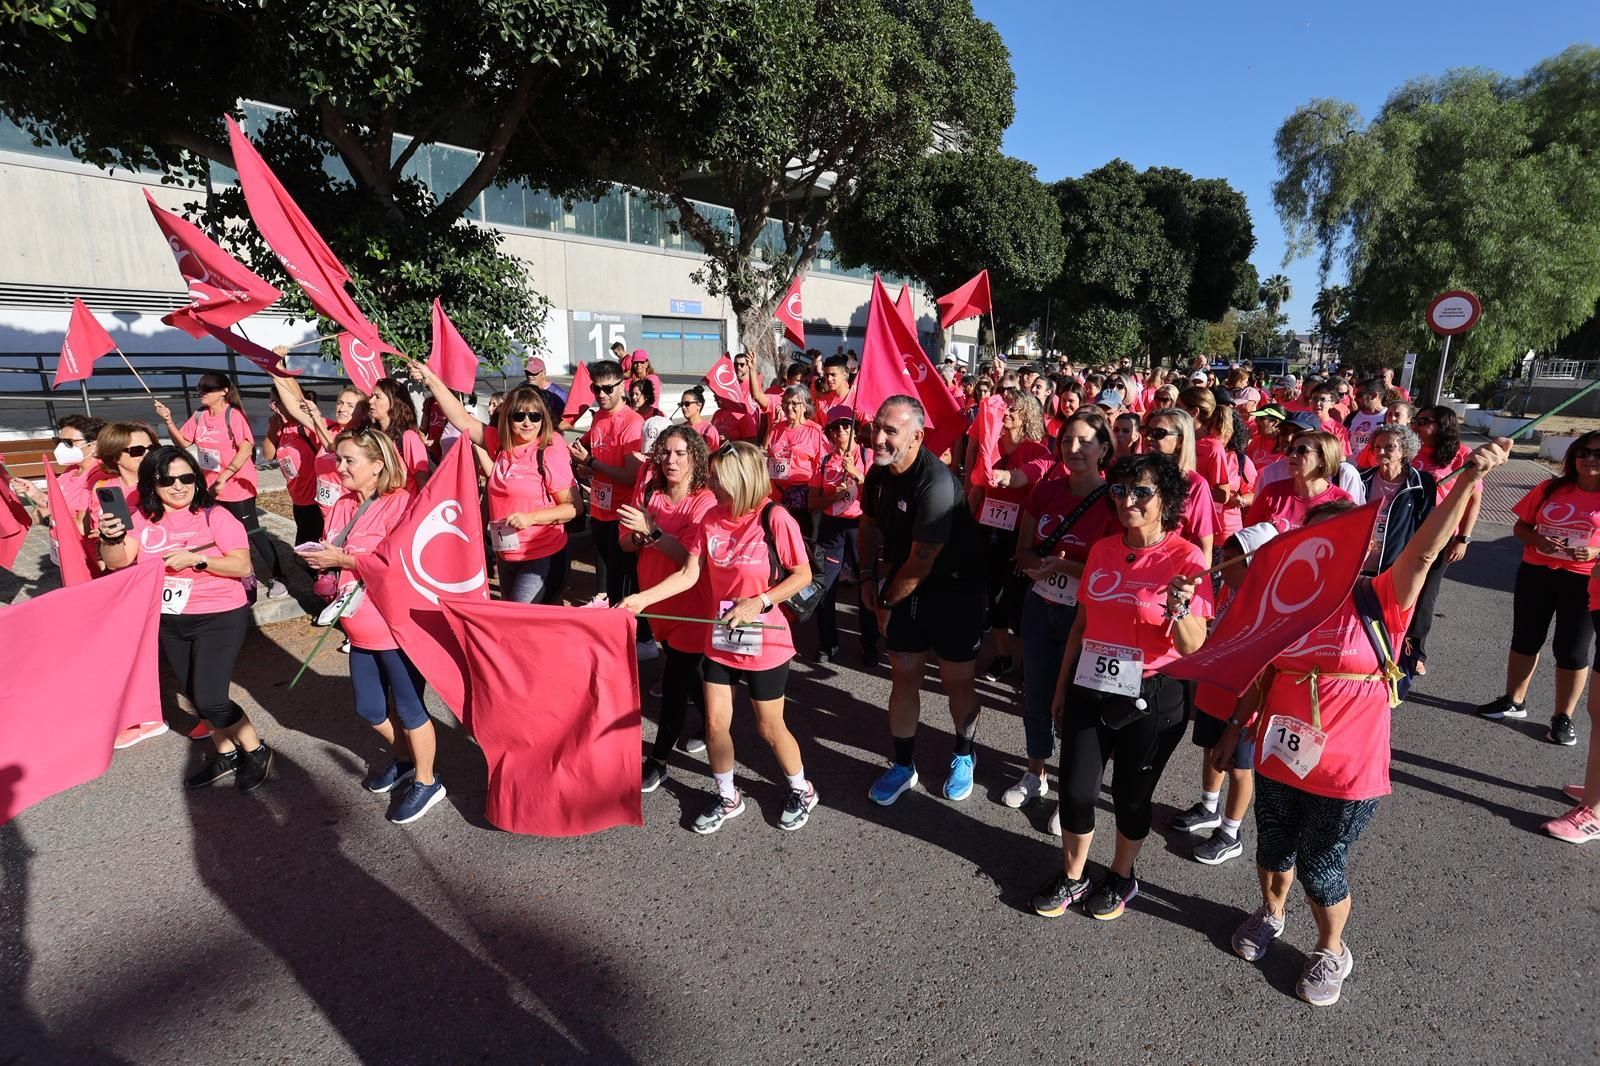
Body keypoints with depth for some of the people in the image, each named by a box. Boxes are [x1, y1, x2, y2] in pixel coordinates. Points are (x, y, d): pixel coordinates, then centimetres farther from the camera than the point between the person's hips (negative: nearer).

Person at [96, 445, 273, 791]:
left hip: (219, 618, -6)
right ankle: (226, 755, 35)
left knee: (210, 700, -9)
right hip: (170, 622, 6)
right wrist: (111, 537, -27)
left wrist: (197, 559, -28)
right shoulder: (143, 518, 2)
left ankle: (257, 752, 13)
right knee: (196, 696, 16)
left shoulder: (215, 516, -13)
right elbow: (117, 561, -8)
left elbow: (242, 566, -17)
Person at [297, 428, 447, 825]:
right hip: (362, 628, 8)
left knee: (408, 709, 7)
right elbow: (336, 556, 15)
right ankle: (404, 759, 45)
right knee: (370, 709, 20)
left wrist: (343, 558, -22)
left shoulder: (400, 503, -17)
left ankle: (426, 782, 26)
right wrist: (319, 556, -6)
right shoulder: (344, 505, 8)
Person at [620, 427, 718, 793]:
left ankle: (658, 761, 12)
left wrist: (652, 530, -35)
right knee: (686, 672, 21)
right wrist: (636, 536, -19)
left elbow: (690, 557, -27)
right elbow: (626, 545, 2)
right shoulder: (650, 493, -2)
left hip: (691, 606, -6)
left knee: (674, 681, -2)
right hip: (658, 602, 6)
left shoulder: (705, 502, -17)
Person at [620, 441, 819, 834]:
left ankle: (802, 790, 36)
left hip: (765, 643, -5)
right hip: (719, 640, 5)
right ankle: (727, 797, 34)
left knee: (769, 727, 10)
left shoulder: (774, 519, -19)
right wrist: (642, 598, -12)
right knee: (715, 724, 10)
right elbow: (688, 574, -2)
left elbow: (803, 575, -13)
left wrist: (758, 602, -21)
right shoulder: (711, 519, -3)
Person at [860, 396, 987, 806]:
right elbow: (871, 524, 16)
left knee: (957, 680, 7)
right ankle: (903, 765, 26)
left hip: (953, 591, -6)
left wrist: (887, 604, -11)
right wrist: (868, 576, 7)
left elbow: (921, 561, -24)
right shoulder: (878, 472, -4)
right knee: (904, 676, 10)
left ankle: (963, 755, 34)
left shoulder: (935, 483, -29)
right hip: (903, 588, 6)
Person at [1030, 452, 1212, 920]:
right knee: (1075, 791, 7)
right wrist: (1062, 686, 14)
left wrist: (1179, 608, -34)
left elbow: (1193, 647, -14)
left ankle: (1121, 876, 41)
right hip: (1090, 690, 4)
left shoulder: (1187, 558, -12)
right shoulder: (1102, 550, 2)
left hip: (1150, 698, -3)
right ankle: (1071, 876, 32)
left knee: (1131, 796, 14)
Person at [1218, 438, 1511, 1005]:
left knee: (1321, 868, 11)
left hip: (1348, 772, -3)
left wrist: (1469, 477, -38)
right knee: (1273, 850, 21)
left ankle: (1331, 951, 40)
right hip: (1279, 758, 3)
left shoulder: (1380, 602, -11)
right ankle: (1271, 913, 51)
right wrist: (1234, 731, 8)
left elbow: (1423, 551, -28)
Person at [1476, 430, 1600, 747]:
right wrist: (1537, 540, -13)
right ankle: (1514, 701, 30)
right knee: (1525, 639, 14)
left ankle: (1563, 717, 20)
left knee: (1571, 650, 4)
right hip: (1535, 574, 3)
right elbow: (1520, 527, 6)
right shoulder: (1550, 489, 1)